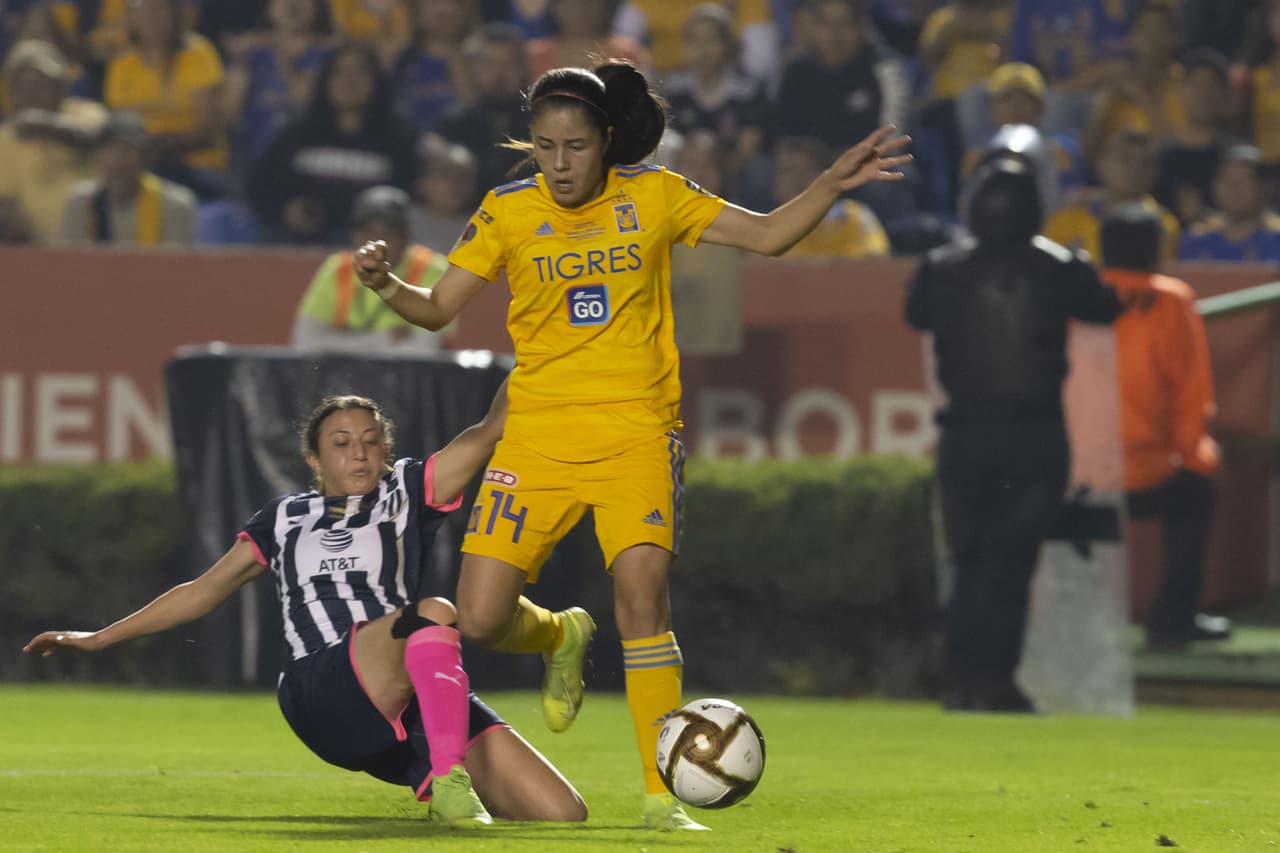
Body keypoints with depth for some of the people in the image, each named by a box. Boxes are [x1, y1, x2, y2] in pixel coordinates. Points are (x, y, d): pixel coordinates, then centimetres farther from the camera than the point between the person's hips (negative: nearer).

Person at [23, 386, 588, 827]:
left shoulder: (408, 491, 17)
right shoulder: (285, 520, 22)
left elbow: (489, 431, 7)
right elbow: (204, 592, 30)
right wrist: (99, 638, 32)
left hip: (421, 705, 2)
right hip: (323, 694, -2)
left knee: (563, 814, -14)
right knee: (434, 613, -36)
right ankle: (448, 781, -40)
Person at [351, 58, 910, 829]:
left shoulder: (653, 197, 2)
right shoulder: (509, 211, 2)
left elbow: (767, 236, 5)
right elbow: (438, 309, 4)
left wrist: (835, 183, -8)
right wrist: (387, 286, -16)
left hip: (636, 432, -1)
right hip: (539, 432, 2)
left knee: (642, 593, -22)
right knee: (480, 619, -6)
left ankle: (664, 795, -13)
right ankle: (561, 638, 32)